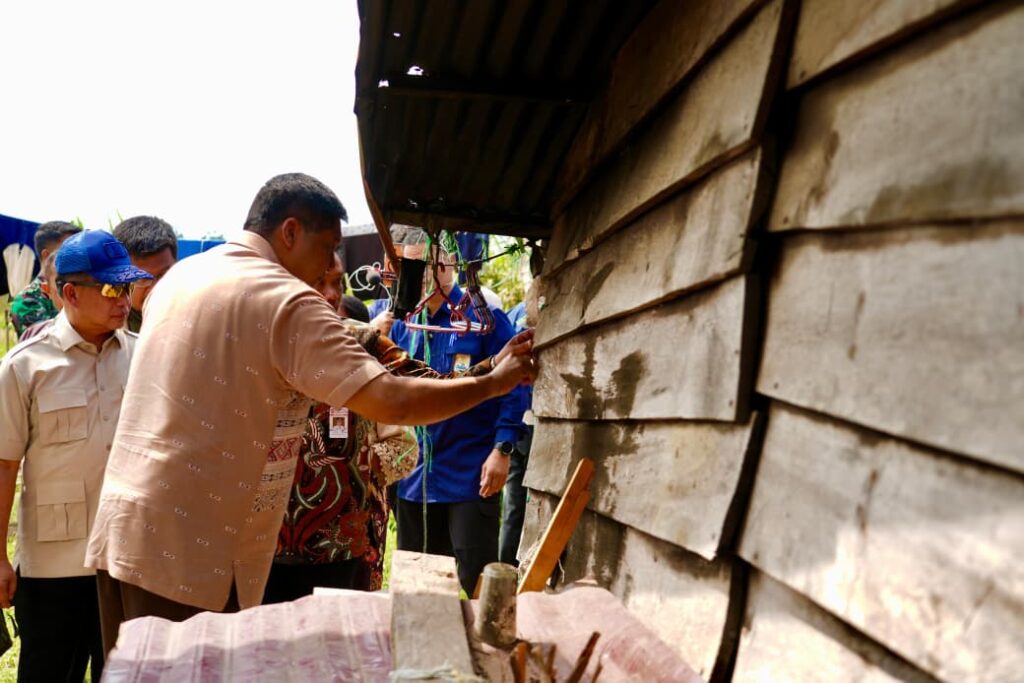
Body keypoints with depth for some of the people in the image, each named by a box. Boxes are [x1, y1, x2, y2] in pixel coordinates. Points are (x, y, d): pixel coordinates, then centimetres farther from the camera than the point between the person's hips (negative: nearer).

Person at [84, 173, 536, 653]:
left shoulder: (179, 276, 13)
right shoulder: (286, 301, -12)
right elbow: (392, 402, -18)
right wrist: (494, 382, -5)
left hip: (121, 527, 8)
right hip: (186, 551, -8)